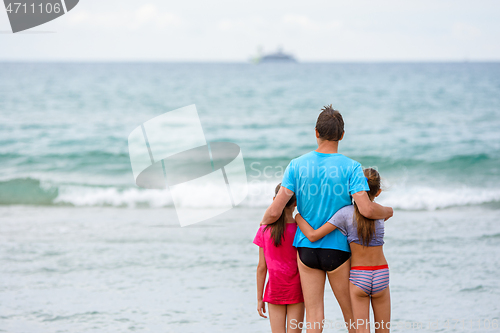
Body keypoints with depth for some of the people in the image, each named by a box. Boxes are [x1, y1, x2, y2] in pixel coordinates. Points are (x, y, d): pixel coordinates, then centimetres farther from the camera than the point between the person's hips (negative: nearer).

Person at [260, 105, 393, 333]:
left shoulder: (297, 165, -4)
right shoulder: (351, 167, -11)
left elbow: (274, 212, -8)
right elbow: (366, 209, -20)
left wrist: (264, 222, 14)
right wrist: (387, 211, 1)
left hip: (306, 248, 2)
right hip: (337, 250, -2)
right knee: (352, 314, 12)